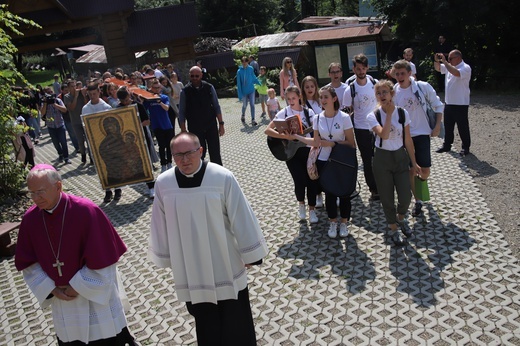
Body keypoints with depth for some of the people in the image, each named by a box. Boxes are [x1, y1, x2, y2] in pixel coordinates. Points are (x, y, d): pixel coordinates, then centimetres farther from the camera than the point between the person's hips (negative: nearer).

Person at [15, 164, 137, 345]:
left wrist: (77, 287, -13)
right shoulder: (30, 218, -9)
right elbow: (27, 263, 2)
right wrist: (52, 289, -8)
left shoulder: (86, 211, -24)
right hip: (62, 299, 4)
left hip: (95, 295, -3)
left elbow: (103, 256, -18)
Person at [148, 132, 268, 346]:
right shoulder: (163, 183, -9)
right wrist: (166, 257, 11)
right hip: (189, 267, 2)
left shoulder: (223, 178, -18)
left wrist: (250, 254, -3)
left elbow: (241, 217, -10)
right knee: (204, 318, 19)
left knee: (235, 317, 15)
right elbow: (161, 225, 3)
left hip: (225, 263, -2)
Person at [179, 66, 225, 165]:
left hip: (211, 127, 1)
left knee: (215, 154, 4)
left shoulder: (209, 88, -3)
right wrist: (183, 131, -3)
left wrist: (221, 124, 0)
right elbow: (182, 113, -1)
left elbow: (216, 107, 3)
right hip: (195, 129, -1)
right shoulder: (185, 91, -5)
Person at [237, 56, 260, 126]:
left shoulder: (251, 69, -5)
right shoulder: (239, 71, -11)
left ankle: (253, 120, -3)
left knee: (252, 105, -5)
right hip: (244, 92, -1)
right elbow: (238, 83, -9)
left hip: (251, 90, 1)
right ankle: (243, 116, 41)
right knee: (244, 105, 14)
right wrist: (240, 94, -11)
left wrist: (259, 83, 22)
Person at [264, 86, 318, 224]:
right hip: (291, 151, -2)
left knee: (312, 179, -1)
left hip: (307, 149, 2)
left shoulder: (308, 112, 1)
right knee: (300, 180, -9)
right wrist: (286, 137, -22)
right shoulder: (283, 113, -4)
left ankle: (312, 209, 20)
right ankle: (301, 203, 23)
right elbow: (268, 130, -12)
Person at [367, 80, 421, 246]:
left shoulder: (403, 113, -3)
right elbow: (384, 134, -28)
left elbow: (408, 140, 2)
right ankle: (394, 229, 29)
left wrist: (414, 163, 6)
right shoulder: (372, 116, -11)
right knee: (387, 198, 6)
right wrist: (389, 114, -22)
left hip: (400, 157, 2)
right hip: (382, 159, -2)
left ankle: (401, 219, 36)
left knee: (405, 196, 2)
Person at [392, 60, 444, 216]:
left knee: (425, 169, 1)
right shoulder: (393, 92, -6)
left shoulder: (423, 87, -9)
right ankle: (418, 201, 20)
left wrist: (437, 126, -4)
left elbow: (438, 105, 2)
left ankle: (422, 183, 39)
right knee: (410, 170, 4)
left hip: (422, 133, -1)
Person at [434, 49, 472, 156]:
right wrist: (437, 61, -3)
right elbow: (438, 68, 18)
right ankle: (447, 145, 26)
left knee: (463, 127, 3)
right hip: (449, 102, 7)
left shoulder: (465, 68, -14)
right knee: (448, 126, 15)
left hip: (461, 104, -7)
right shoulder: (449, 66, 8)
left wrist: (444, 61, -28)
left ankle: (466, 147, 15)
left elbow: (456, 73, -33)